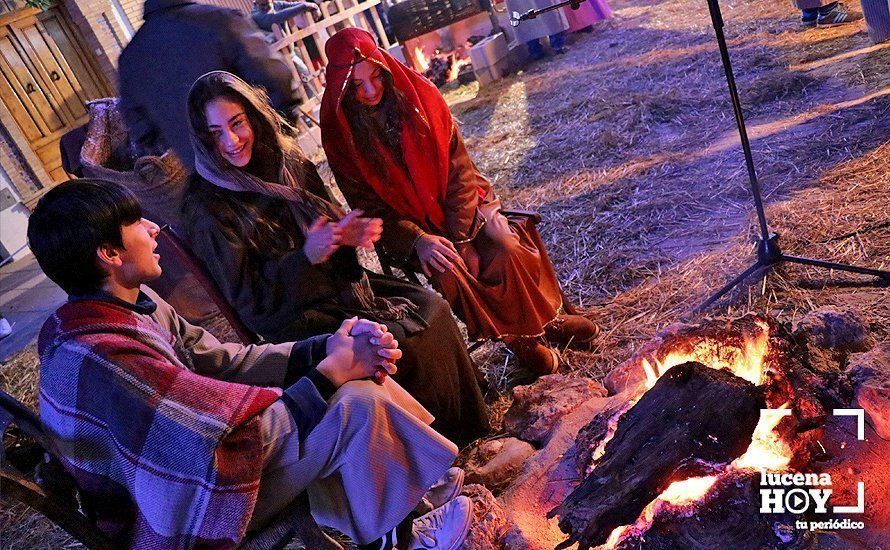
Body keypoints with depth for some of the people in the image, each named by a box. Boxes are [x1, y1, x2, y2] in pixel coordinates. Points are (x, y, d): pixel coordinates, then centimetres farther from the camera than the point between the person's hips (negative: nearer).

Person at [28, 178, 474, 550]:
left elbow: (225, 362, -2)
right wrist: (333, 370, -19)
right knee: (358, 403, -20)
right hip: (183, 514, -9)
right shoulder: (102, 356, -30)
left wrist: (326, 349, -13)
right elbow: (238, 436, -30)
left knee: (358, 377, 0)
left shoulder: (130, 305, -1)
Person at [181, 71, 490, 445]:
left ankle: (469, 424, 12)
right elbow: (249, 304, -15)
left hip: (339, 285, 7)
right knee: (402, 343, -21)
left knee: (432, 307, -5)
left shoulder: (285, 161, 1)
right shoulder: (208, 209, -15)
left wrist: (348, 234, -12)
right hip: (293, 321, -6)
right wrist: (306, 256, -28)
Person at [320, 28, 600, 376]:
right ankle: (516, 337, -7)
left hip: (457, 206, 2)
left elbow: (458, 168, -6)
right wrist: (418, 240, -24)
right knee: (447, 272, -29)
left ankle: (545, 317, 4)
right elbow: (369, 207, -8)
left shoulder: (419, 96, -6)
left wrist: (459, 238, -15)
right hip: (407, 226, -1)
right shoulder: (340, 135, -10)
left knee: (507, 247, -24)